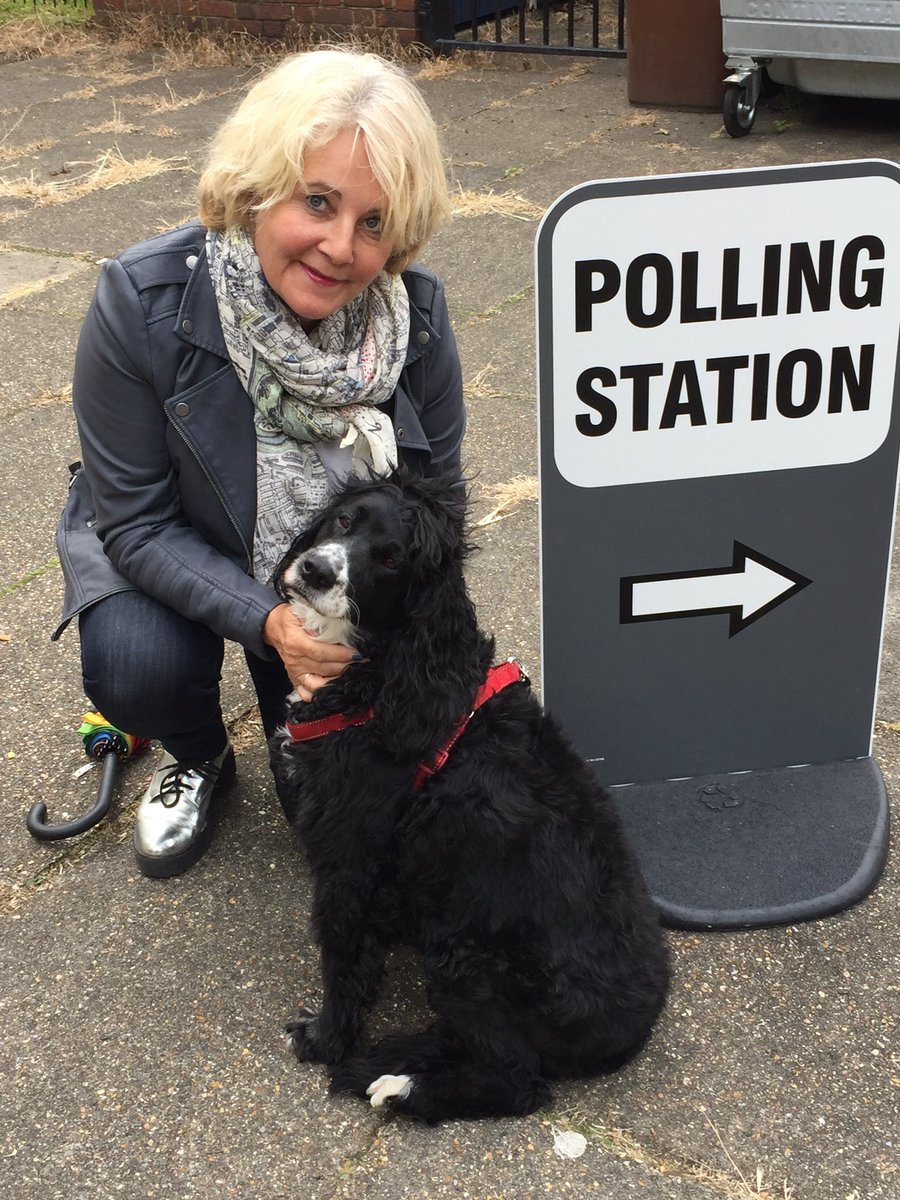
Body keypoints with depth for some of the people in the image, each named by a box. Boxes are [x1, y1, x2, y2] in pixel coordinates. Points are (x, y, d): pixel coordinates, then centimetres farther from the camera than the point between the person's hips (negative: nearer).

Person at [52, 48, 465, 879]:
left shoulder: (415, 314, -23)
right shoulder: (141, 302, -30)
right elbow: (137, 522, -23)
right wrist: (267, 623, -36)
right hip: (175, 555, -1)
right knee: (137, 667, -31)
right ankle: (199, 756, 6)